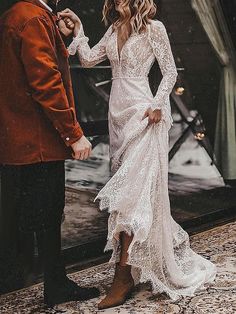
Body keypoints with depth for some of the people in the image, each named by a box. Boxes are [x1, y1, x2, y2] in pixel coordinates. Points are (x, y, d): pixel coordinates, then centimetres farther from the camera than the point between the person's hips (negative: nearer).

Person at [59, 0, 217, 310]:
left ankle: (124, 276, -10)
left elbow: (170, 72, -3)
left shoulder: (153, 28, -4)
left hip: (142, 113, -7)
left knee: (132, 186, -12)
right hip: (118, 112, 8)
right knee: (127, 185, 9)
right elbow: (88, 59, 13)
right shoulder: (114, 29, 14)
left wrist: (157, 104, -14)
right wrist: (78, 29, 4)